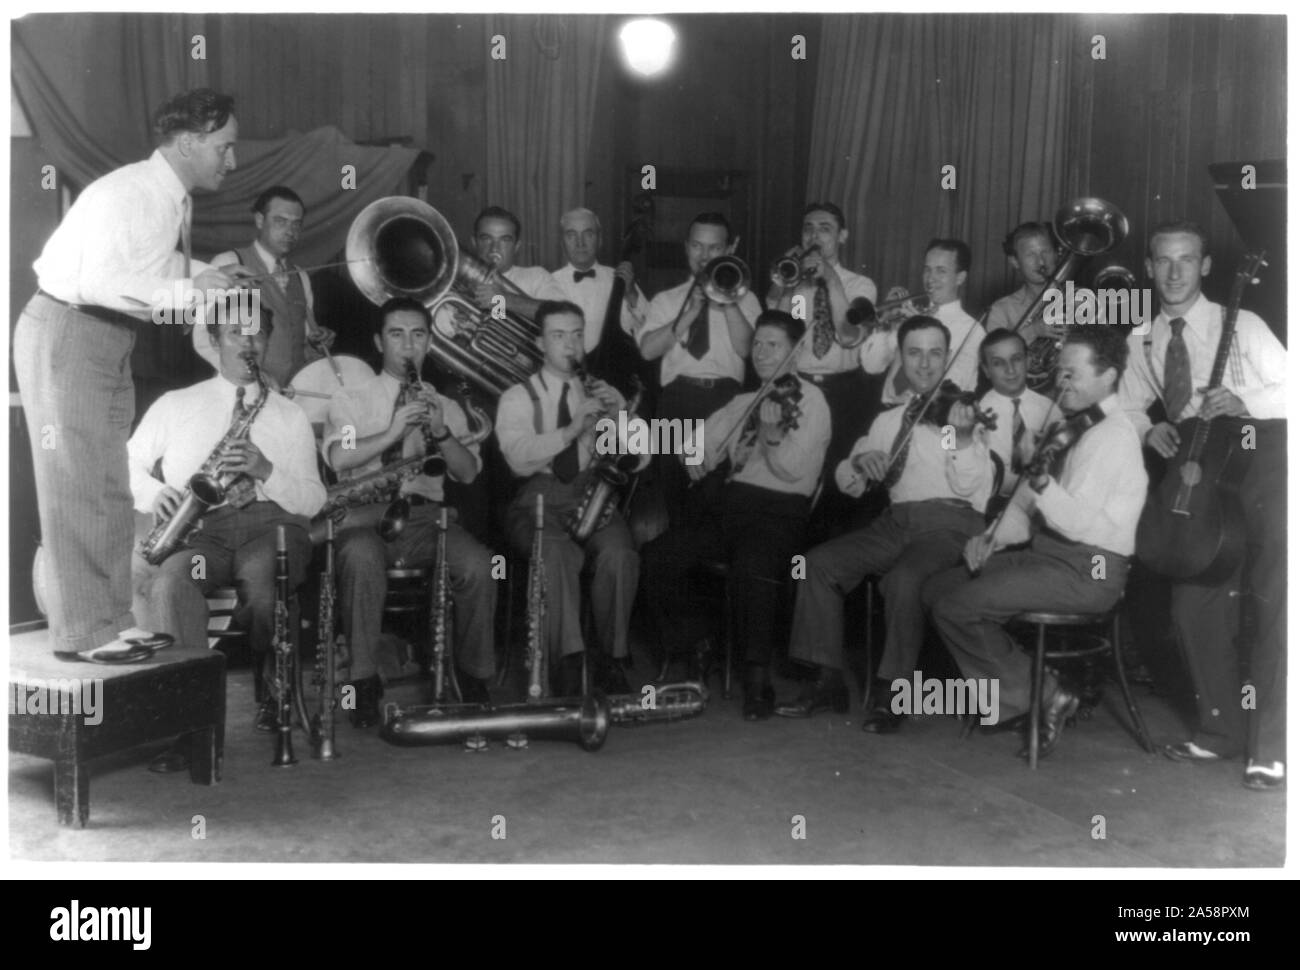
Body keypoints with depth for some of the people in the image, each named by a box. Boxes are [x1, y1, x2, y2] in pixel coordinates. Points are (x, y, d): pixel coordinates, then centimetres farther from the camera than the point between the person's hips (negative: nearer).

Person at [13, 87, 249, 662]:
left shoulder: (174, 200, 6)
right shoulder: (126, 194, -21)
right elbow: (98, 282, -30)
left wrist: (208, 274, 0)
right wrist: (186, 289, -30)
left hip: (112, 340, 9)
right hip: (66, 333, -9)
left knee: (112, 488, 11)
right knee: (77, 485, -6)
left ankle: (112, 619, 20)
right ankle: (81, 632, 1)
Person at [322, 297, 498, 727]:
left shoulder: (446, 407, 20)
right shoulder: (350, 399, 14)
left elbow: (468, 473, 5)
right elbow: (338, 457, -7)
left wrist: (440, 432, -12)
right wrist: (394, 431, -17)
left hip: (427, 514, 2)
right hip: (364, 514, -2)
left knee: (479, 565, -28)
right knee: (361, 557, -37)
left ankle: (474, 676, -7)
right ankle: (364, 681, -22)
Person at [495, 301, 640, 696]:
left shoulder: (601, 395, 21)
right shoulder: (518, 398, 12)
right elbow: (520, 460, -8)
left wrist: (619, 414, -5)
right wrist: (574, 428, -19)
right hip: (539, 499, -2)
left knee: (619, 553, -30)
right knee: (558, 553, -36)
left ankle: (612, 660, -16)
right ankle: (567, 664, -31)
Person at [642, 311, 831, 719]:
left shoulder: (809, 399, 1)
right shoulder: (744, 403, 22)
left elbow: (792, 469, -11)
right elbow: (704, 443, 18)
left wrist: (772, 433, -27)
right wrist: (699, 456, -3)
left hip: (781, 512, -6)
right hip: (733, 505, 6)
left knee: (751, 566, -38)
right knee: (658, 555, -15)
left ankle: (759, 680, -24)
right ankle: (687, 652, 3)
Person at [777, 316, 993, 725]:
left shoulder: (962, 410, 4)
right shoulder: (888, 421, 20)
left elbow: (972, 488, -8)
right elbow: (846, 480, 19)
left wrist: (964, 439, -25)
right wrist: (860, 462, -3)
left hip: (950, 523, -5)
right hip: (895, 521, 6)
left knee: (904, 578, -34)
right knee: (819, 562, -13)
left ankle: (890, 693, -19)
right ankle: (828, 680, -5)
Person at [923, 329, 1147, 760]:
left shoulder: (1112, 435, -13)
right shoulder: (1076, 428, 18)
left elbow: (1081, 523, -23)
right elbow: (1030, 505, 19)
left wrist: (1041, 482, -38)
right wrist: (993, 536, 4)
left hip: (1086, 571, -10)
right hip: (1048, 554, 10)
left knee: (956, 608, -19)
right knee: (937, 589, 1)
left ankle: (1041, 694, -4)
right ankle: (1018, 678, 2)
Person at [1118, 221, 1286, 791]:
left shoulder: (1240, 325, -7)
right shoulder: (1143, 343, 7)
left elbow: (1289, 386, -9)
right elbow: (1128, 405, 21)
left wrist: (1242, 400, -25)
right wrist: (1148, 428, 0)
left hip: (1260, 463, -5)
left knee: (1273, 603, -10)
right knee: (1194, 608, 6)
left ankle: (1270, 749, -6)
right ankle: (1220, 730, 22)